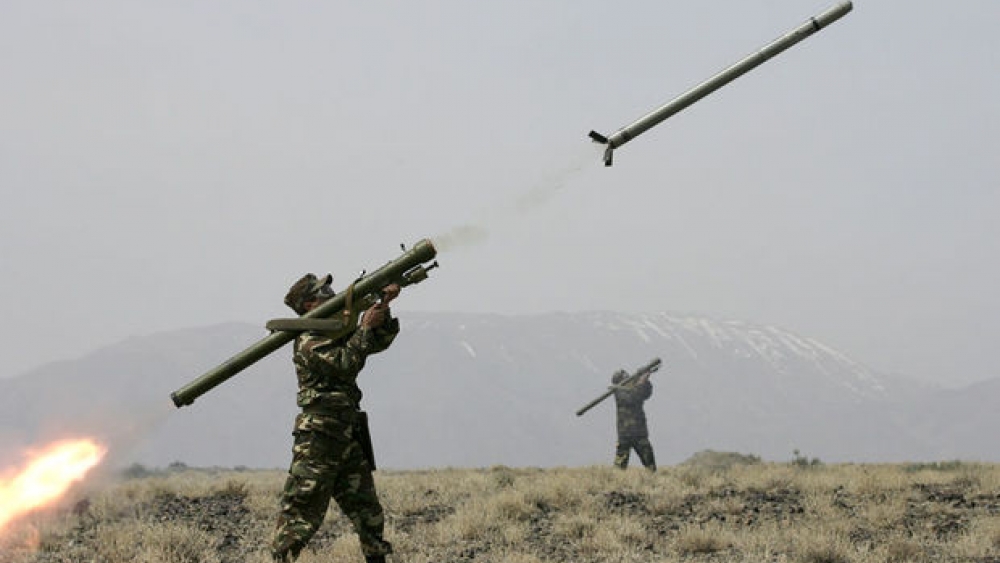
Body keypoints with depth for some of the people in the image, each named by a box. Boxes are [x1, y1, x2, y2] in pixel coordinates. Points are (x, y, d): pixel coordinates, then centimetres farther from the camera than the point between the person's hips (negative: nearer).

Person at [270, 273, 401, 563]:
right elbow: (345, 365, -21)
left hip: (349, 436, 9)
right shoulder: (308, 341, -11)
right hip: (318, 437, -9)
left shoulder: (339, 330, 16)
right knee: (302, 510, -9)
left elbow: (379, 341, 17)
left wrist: (383, 309, 2)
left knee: (368, 512, 12)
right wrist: (366, 326, -16)